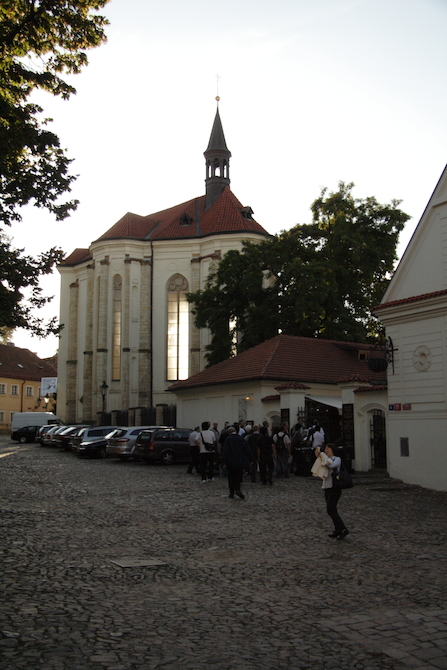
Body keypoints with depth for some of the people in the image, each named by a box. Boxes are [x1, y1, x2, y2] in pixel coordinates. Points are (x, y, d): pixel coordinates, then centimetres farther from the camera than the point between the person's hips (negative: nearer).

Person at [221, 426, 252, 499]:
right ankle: (238, 489, -12)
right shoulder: (241, 439, 2)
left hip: (231, 462, -2)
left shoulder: (228, 439, -7)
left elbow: (225, 451, -12)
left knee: (231, 477, 9)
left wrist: (224, 461, -10)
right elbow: (247, 450, 3)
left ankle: (231, 493, 12)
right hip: (241, 462, 2)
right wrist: (249, 460, 10)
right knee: (239, 476, 10)